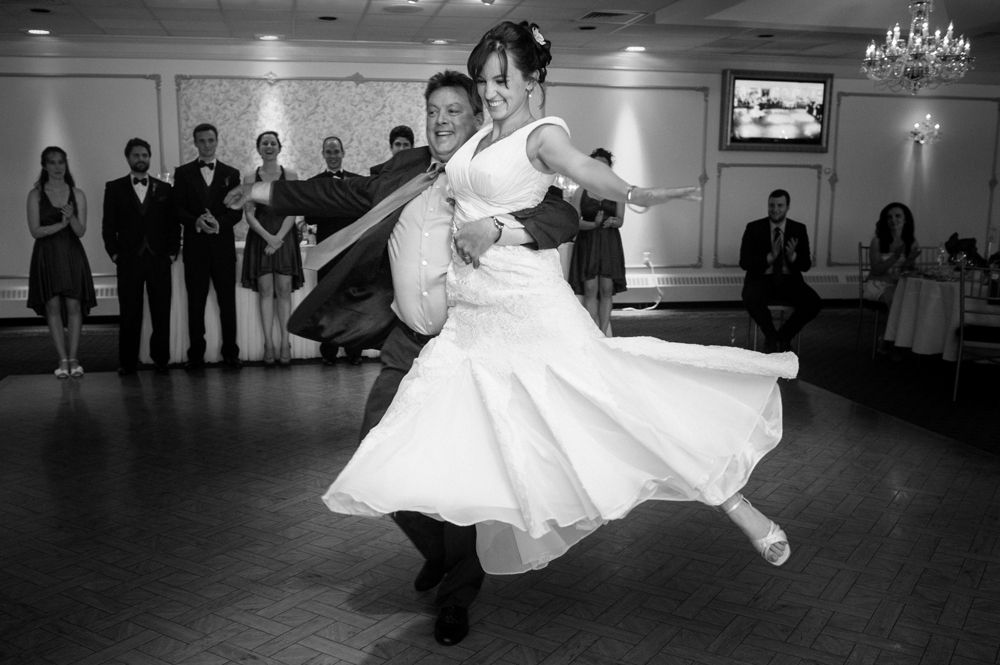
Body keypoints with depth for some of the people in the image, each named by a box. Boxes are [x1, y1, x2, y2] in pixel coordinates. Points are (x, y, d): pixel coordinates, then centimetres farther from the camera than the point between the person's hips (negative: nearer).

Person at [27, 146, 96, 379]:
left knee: (74, 306, -6)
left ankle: (73, 359, -1)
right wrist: (61, 224, -14)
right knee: (53, 306, -4)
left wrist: (71, 217, -18)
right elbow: (35, 231, -2)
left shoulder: (77, 194, 6)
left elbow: (81, 231, 1)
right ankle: (63, 360, 0)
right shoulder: (36, 195, 3)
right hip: (47, 255, -1)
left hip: (72, 254, 1)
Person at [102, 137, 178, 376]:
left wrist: (172, 252, 1)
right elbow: (108, 224, 7)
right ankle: (127, 362, 6)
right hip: (128, 260, -1)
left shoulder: (164, 188, 13)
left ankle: (161, 359, 8)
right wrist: (114, 254, -1)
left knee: (161, 313, 1)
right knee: (129, 314, 0)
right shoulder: (114, 188, 10)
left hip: (159, 259, 1)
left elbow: (173, 223, 10)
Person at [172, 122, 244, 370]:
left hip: (223, 245, 0)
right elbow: (177, 209, 4)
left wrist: (219, 222, -13)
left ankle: (230, 353, 6)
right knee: (195, 302, 0)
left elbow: (237, 210, 5)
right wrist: (196, 221, -16)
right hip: (195, 246, 0)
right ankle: (196, 354, 5)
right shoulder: (183, 172, 11)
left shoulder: (231, 173, 13)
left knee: (228, 301, 0)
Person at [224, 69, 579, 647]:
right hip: (406, 343, 5)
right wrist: (268, 192, 27)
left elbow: (564, 218, -17)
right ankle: (437, 549, 33)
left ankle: (457, 594, 24)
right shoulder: (401, 171, 9)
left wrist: (498, 229, -33)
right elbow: (345, 194, 22)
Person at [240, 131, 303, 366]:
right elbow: (249, 214, 1)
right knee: (265, 290, -3)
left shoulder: (290, 176, 6)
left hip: (285, 237, 0)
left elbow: (293, 211, 0)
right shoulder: (250, 178, 7)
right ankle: (268, 344, -1)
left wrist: (279, 237, -12)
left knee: (284, 291, -3)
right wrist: (268, 237, -12)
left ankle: (284, 343, -1)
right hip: (260, 238, 0)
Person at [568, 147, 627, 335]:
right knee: (590, 290, -6)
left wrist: (611, 222, -20)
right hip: (587, 242, -1)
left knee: (607, 290, -1)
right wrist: (593, 224, -19)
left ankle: (604, 333, 5)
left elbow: (620, 220, 3)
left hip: (609, 243, 1)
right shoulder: (582, 191, 4)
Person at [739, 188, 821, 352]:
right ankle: (771, 336, -9)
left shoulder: (798, 230, 6)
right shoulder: (754, 228, 0)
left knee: (813, 303, -25)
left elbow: (806, 265, 3)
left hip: (789, 280, 2)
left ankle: (784, 335, -1)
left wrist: (792, 256, -19)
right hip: (762, 279, -2)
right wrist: (770, 256, -21)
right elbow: (744, 262, -8)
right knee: (751, 299, -36)